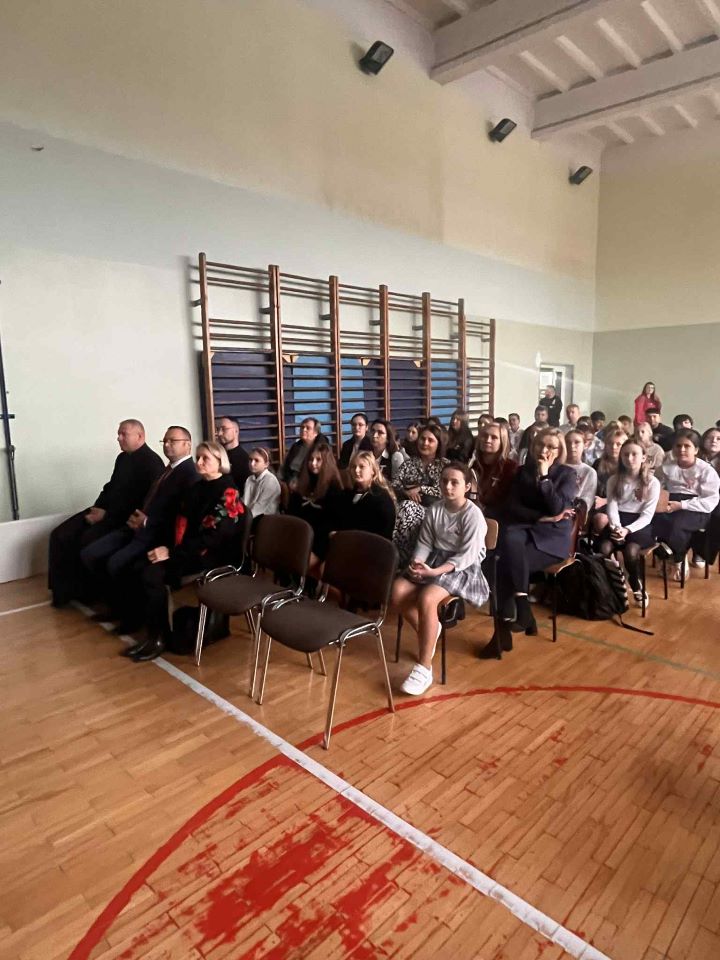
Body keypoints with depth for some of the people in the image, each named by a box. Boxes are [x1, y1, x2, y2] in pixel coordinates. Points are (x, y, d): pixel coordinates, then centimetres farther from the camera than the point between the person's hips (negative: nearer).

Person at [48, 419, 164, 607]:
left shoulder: (151, 462, -13)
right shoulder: (122, 457, 17)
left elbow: (143, 500, -20)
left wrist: (107, 515, -19)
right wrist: (97, 508, 1)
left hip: (125, 517, -9)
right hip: (104, 511, 9)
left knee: (88, 539, -28)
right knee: (60, 535, -5)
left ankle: (86, 591, -5)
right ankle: (64, 589, 5)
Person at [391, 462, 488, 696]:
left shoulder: (473, 515, -14)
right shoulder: (434, 509, 5)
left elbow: (466, 556, -18)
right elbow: (425, 543, 7)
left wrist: (435, 572, -27)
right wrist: (416, 563, -15)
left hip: (463, 568, -6)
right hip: (434, 559, 6)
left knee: (426, 598, -33)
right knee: (397, 591, -19)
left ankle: (424, 668, -22)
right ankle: (427, 630, 8)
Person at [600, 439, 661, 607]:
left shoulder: (652, 482, -1)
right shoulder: (614, 480, 8)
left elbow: (647, 515, -7)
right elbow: (612, 507, -1)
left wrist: (628, 530, -23)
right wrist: (617, 527, -21)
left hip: (640, 524, -2)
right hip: (618, 521, 2)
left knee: (630, 550, -32)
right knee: (604, 547, -29)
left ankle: (636, 586, -2)